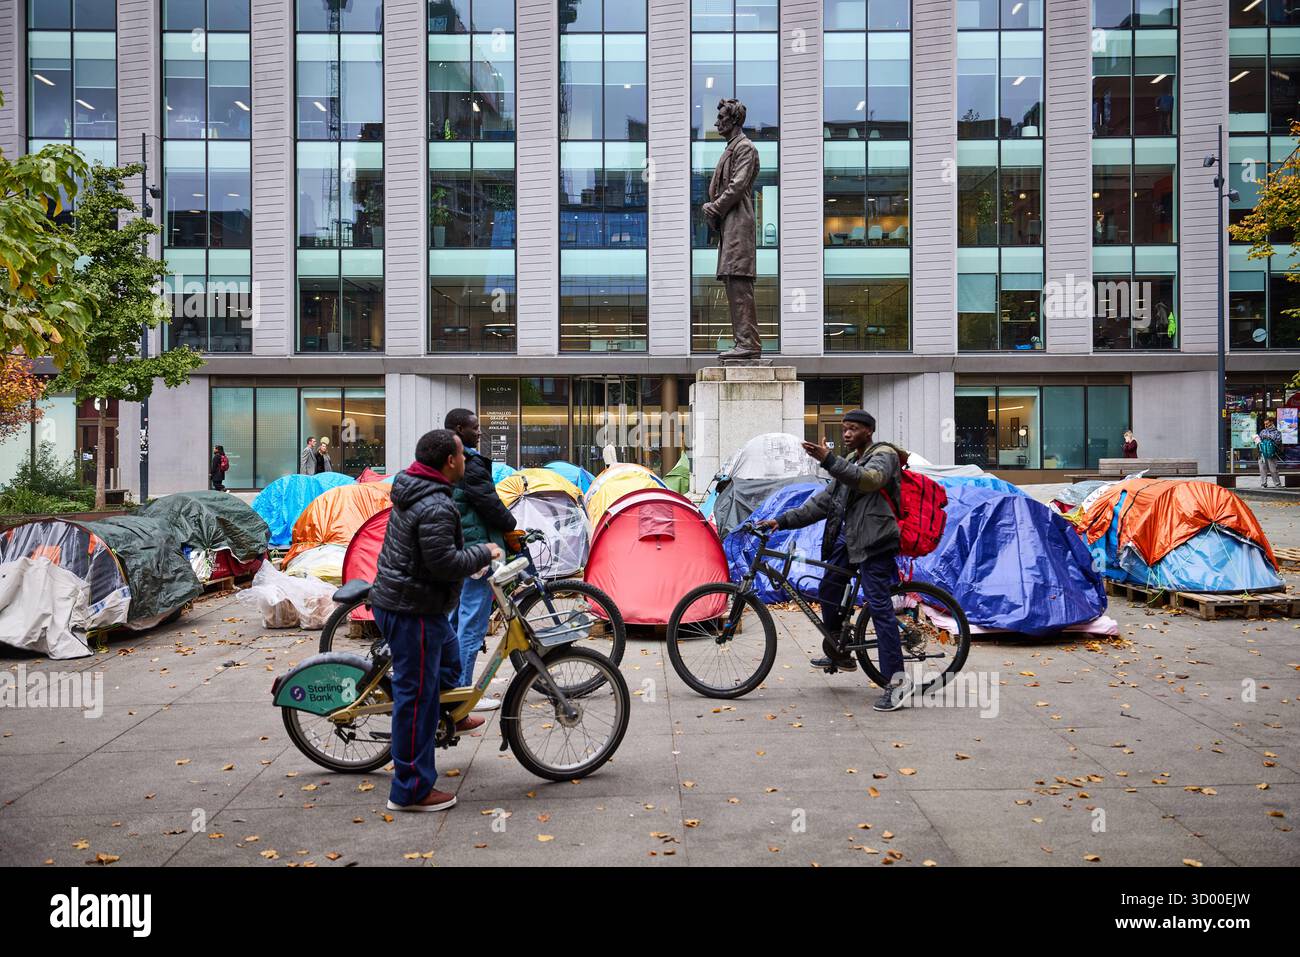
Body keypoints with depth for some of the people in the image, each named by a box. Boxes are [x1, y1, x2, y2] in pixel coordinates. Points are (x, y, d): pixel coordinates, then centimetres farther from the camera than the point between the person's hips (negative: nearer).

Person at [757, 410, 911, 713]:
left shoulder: (883, 456, -7)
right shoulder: (850, 461, 20)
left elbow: (867, 480, -30)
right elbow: (823, 501, 17)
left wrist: (828, 460, -40)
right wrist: (783, 521, 8)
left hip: (875, 541, -9)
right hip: (849, 538, 9)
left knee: (879, 606, -13)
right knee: (828, 590, 15)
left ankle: (897, 680, -11)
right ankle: (837, 654, 32)